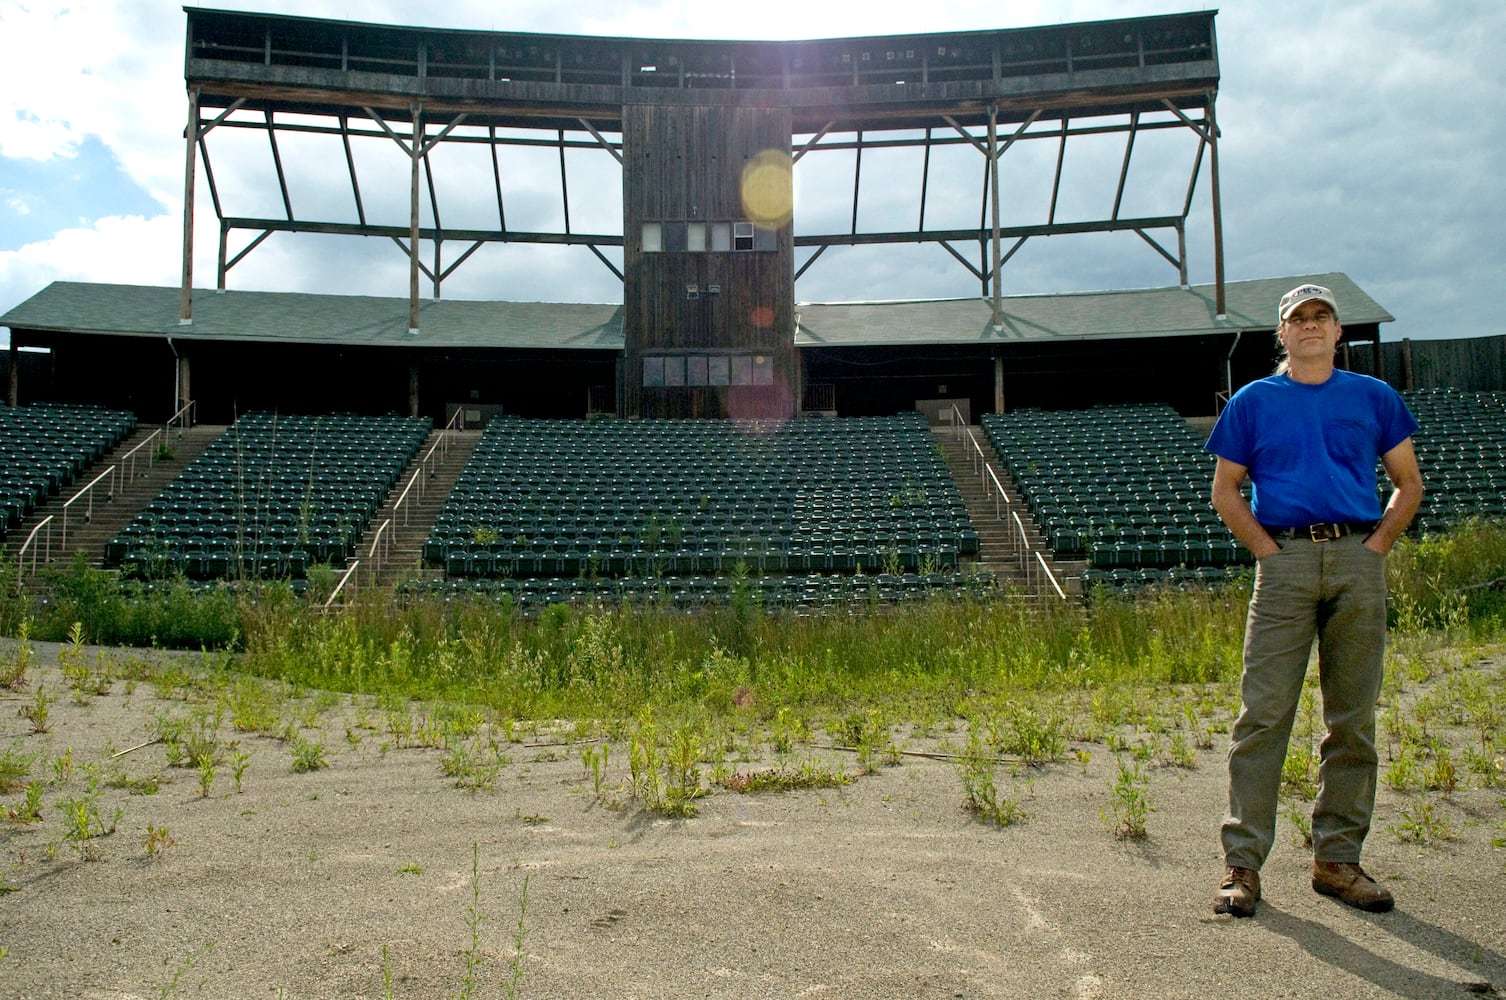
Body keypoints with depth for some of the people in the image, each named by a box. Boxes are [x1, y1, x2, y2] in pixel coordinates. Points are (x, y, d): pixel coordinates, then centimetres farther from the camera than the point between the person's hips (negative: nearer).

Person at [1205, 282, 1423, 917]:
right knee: (1263, 714, -7)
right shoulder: (1253, 402, 11)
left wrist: (1377, 545, 1)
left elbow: (1408, 483, 16)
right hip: (1285, 561, -2)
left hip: (1359, 562, 2)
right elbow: (1225, 491, 9)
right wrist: (1267, 550, -3)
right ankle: (1242, 862, -3)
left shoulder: (1375, 398, 15)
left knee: (1353, 718, 5)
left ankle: (1337, 859, 16)